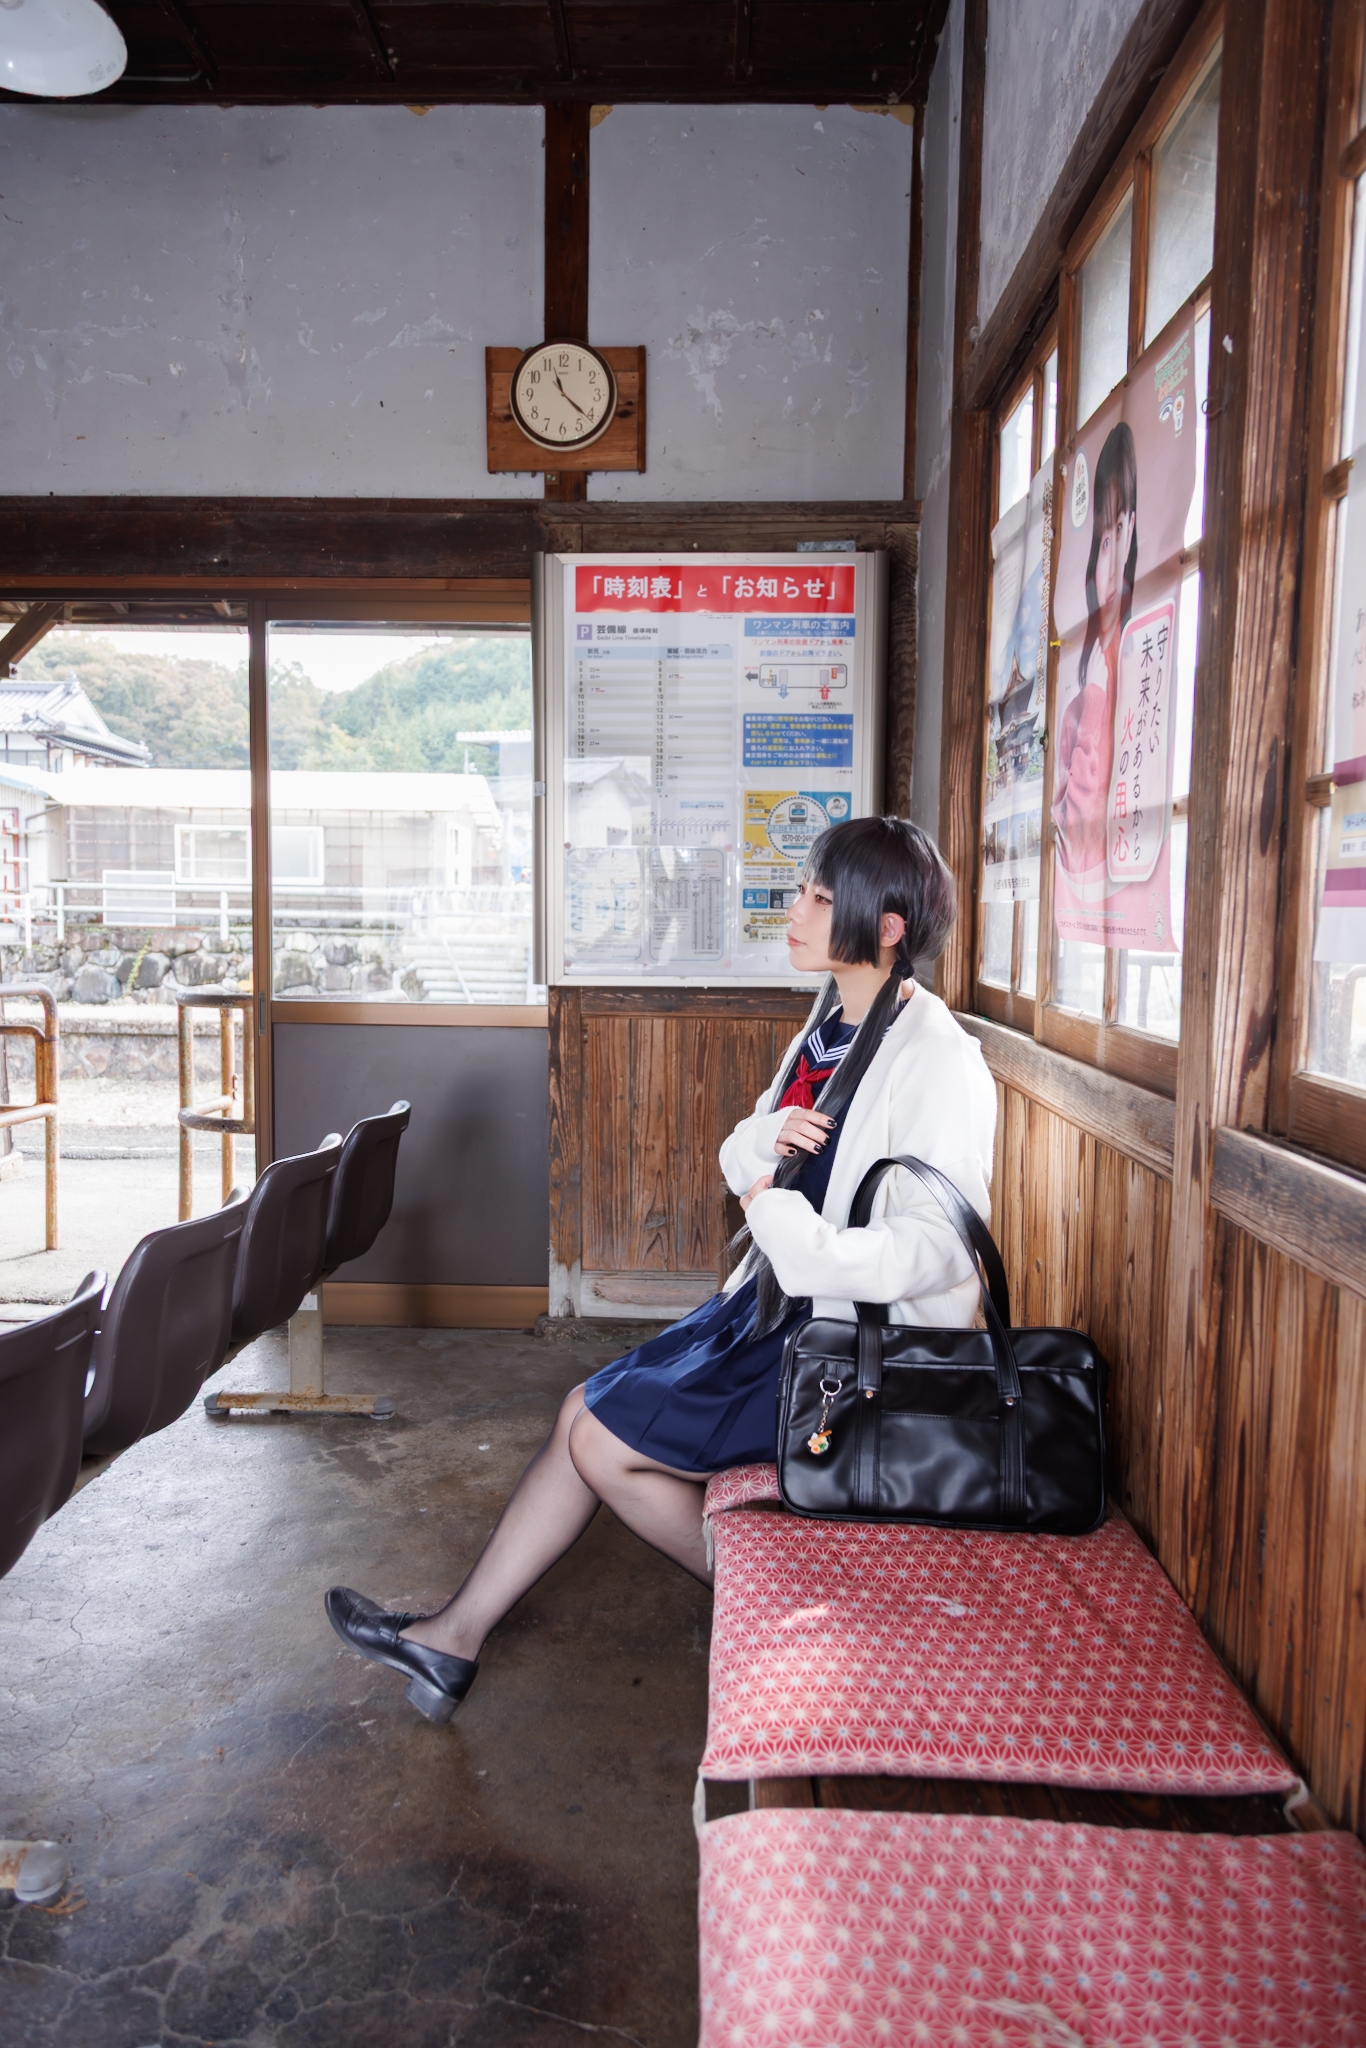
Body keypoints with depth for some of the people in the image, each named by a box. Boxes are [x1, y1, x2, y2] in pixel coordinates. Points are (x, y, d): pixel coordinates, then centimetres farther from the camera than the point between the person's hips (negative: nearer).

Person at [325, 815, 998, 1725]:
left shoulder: (938, 1059, -21)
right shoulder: (830, 1024, 7)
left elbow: (938, 1250, -30)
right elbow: (744, 1163, 12)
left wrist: (778, 1217, -26)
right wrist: (763, 1143, -12)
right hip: (778, 1304, 9)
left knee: (605, 1443, -8)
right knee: (587, 1408, 4)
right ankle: (456, 1639, 16)